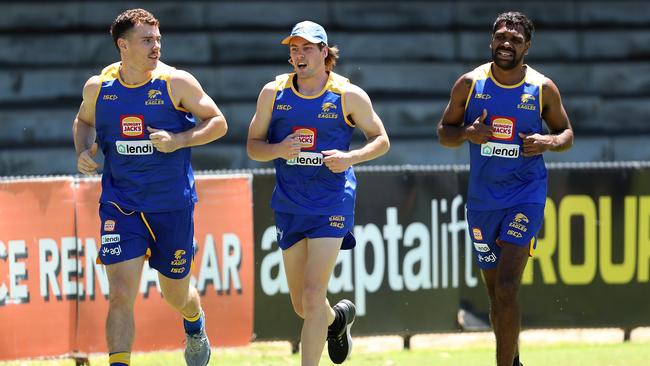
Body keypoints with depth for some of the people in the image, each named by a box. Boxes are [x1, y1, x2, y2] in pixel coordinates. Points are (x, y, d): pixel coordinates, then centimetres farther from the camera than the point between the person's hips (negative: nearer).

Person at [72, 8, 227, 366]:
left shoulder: (177, 82, -9)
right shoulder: (98, 87, -2)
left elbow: (218, 122, -4)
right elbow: (83, 121, 19)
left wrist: (179, 141, -19)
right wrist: (83, 152, -1)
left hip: (172, 205, 0)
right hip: (120, 206, 1)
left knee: (176, 294, 15)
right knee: (120, 295, -14)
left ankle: (195, 325, 51)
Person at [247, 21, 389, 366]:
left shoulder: (349, 95, -5)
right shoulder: (273, 92, 1)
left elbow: (381, 140, 3)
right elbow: (253, 146, 6)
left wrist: (350, 158, -16)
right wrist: (277, 150, -17)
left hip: (332, 203, -4)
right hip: (289, 204, 4)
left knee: (312, 297, -16)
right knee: (301, 305, 12)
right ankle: (337, 317, 46)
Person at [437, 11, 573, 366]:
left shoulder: (543, 89, -3)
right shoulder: (469, 84, 0)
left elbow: (566, 133, 9)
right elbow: (444, 132, 6)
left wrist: (549, 142, -14)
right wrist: (467, 133, -15)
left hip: (526, 194, -3)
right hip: (482, 199, 3)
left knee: (506, 288, -17)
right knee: (496, 295, 11)